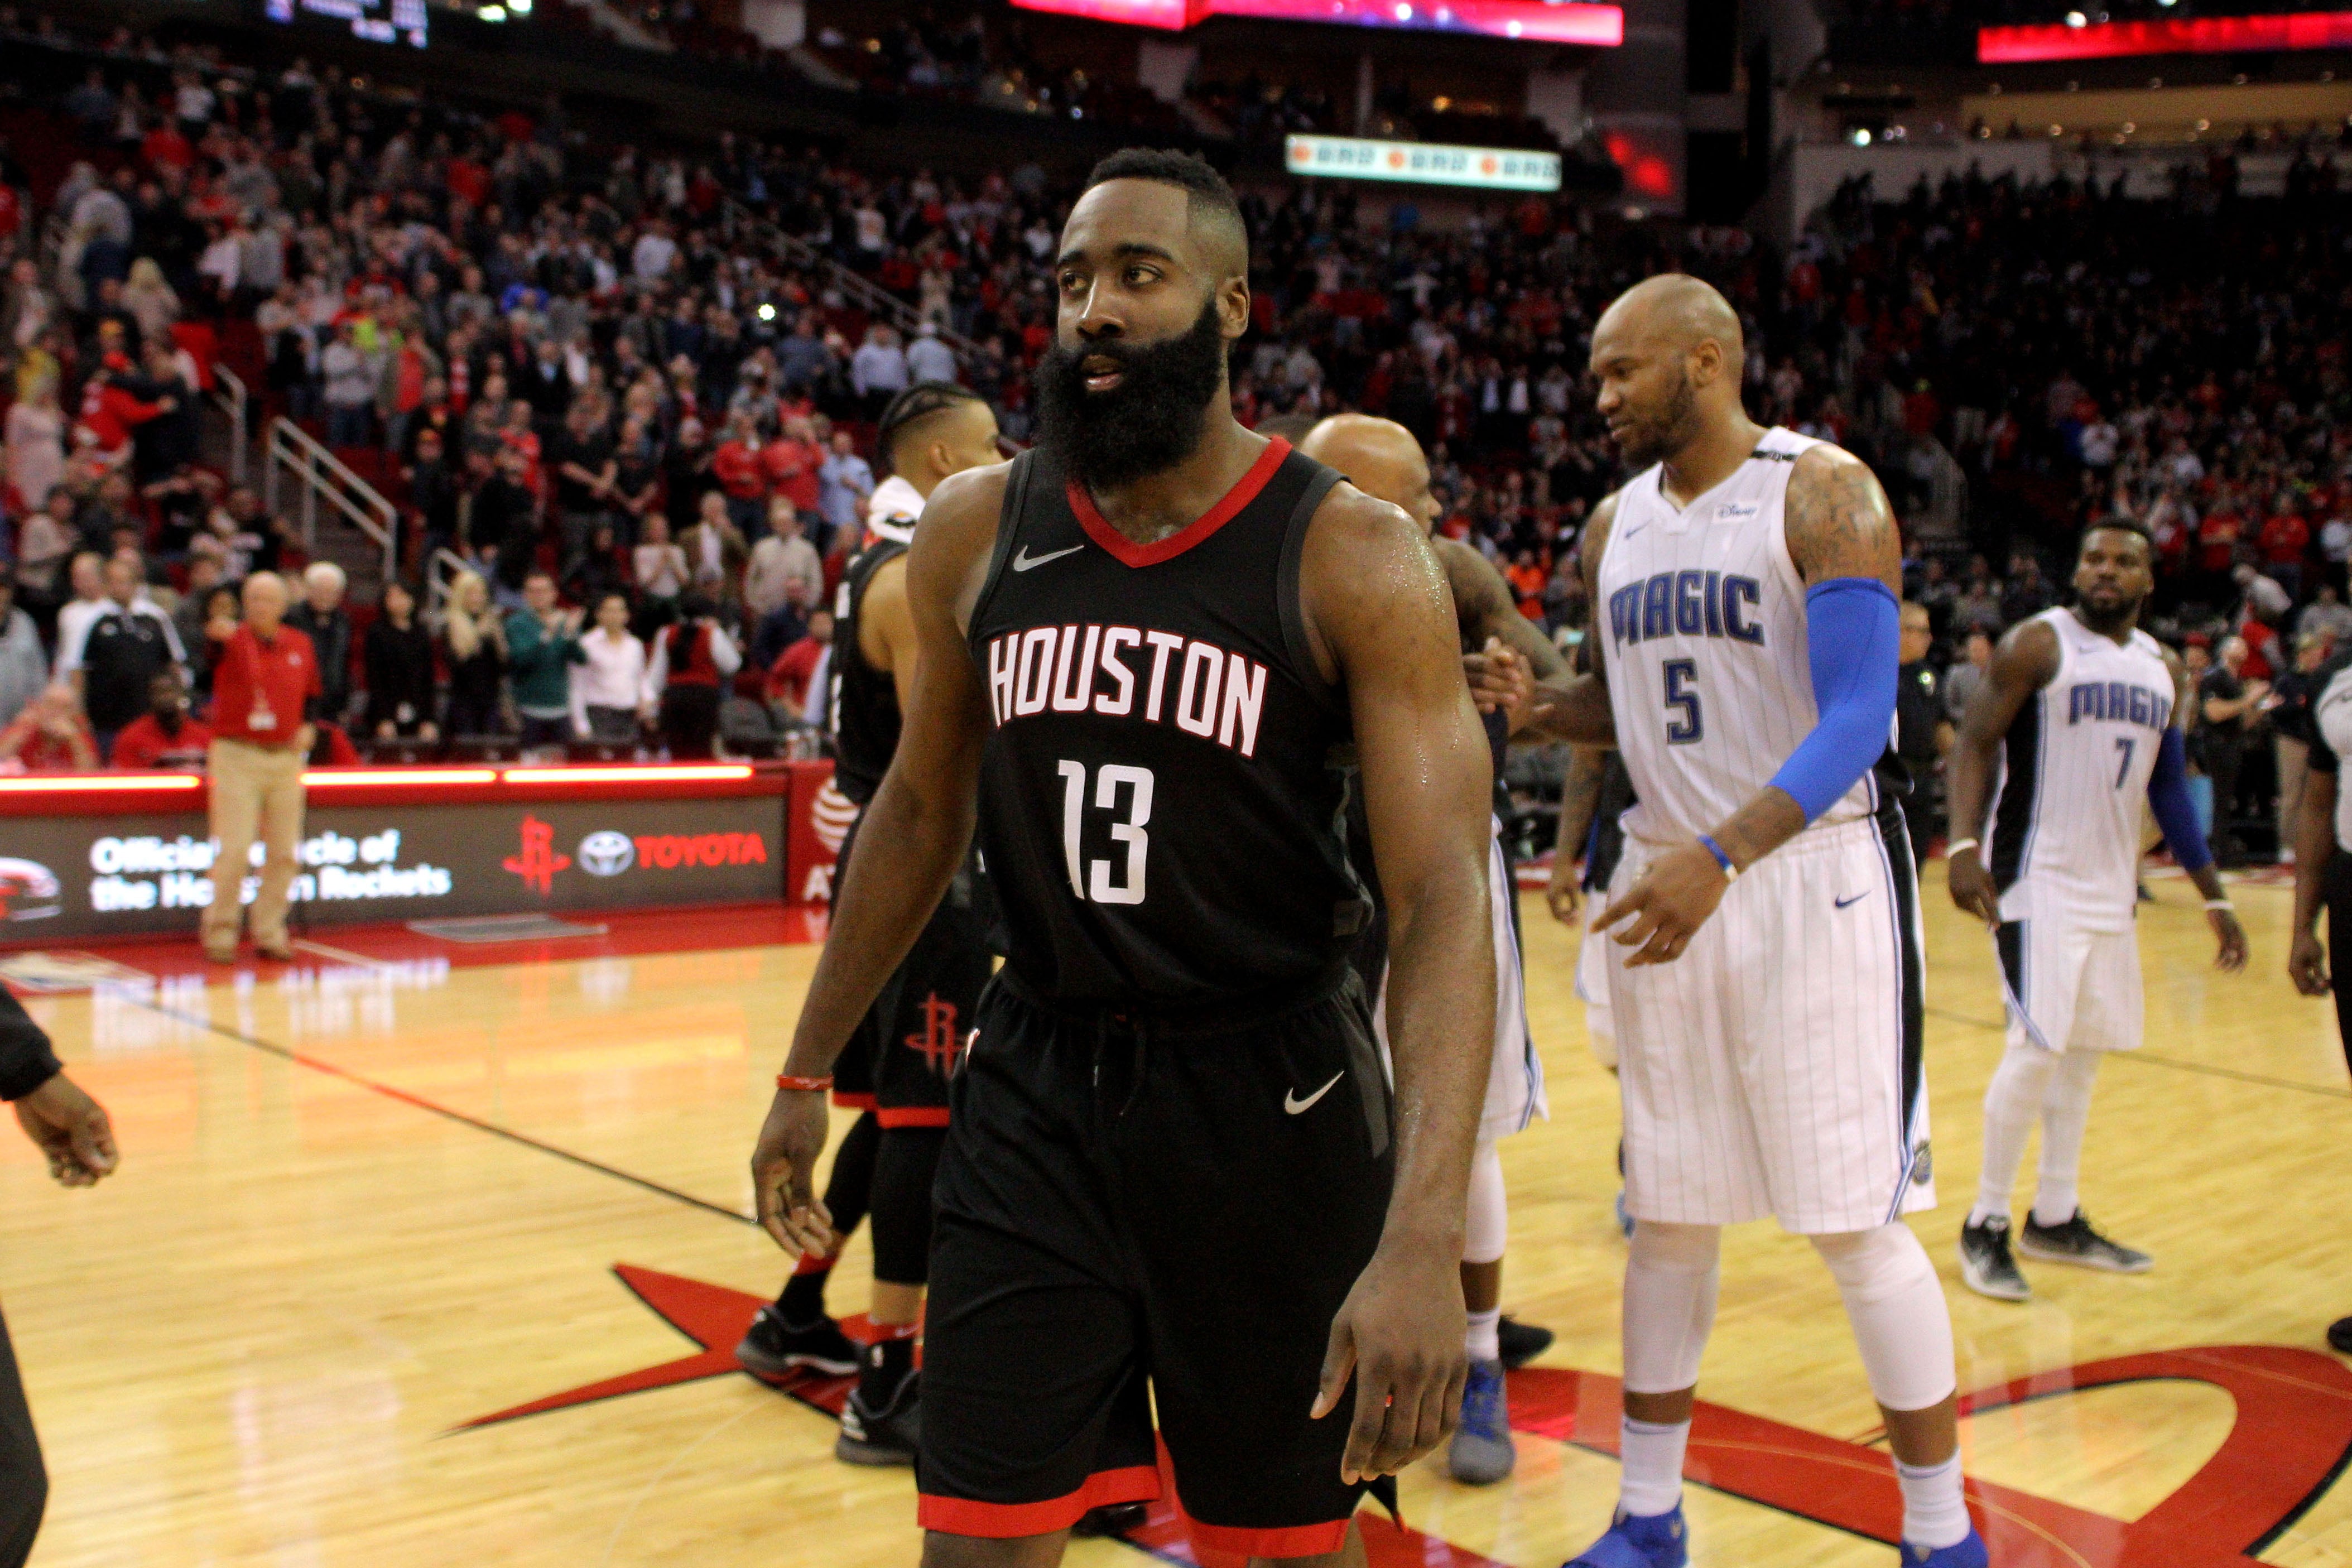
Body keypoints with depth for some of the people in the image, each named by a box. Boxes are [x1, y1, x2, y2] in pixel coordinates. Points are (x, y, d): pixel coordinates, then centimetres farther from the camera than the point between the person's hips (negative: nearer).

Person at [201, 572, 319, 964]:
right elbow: (211, 658, -29)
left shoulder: (300, 645, 9)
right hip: (237, 755, -4)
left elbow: (311, 692, 23)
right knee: (234, 850, -8)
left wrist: (308, 725, 5)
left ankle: (270, 934, 16)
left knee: (283, 853, 6)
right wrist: (219, 636, -51)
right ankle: (220, 933, 3)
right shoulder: (232, 641, -5)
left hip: (287, 758, 4)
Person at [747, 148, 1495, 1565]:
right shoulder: (974, 530, 0)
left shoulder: (1353, 556, -13)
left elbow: (1445, 896, -20)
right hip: (1037, 1089, 3)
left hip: (1272, 1098, -2)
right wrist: (808, 1074, 16)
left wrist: (1425, 1238, -31)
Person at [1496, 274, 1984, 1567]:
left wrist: (1721, 856, -32)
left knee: (1854, 1220, -2)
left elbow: (1859, 716, -19)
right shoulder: (1616, 524, 10)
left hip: (1814, 877, -6)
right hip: (1667, 881, 6)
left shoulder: (1823, 493, -10)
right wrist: (1530, 702, -2)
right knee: (1667, 1216, 11)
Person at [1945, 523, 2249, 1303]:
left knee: (2085, 1051, 11)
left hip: (2113, 886, 7)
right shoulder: (2037, 645, -8)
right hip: (2038, 880, -7)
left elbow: (2169, 786, 17)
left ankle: (2056, 1220, 23)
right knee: (2038, 1048, -11)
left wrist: (2213, 896, 15)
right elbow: (1975, 743, -12)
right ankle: (1985, 1225, 2)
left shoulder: (2164, 670, 11)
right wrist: (1965, 845, -28)